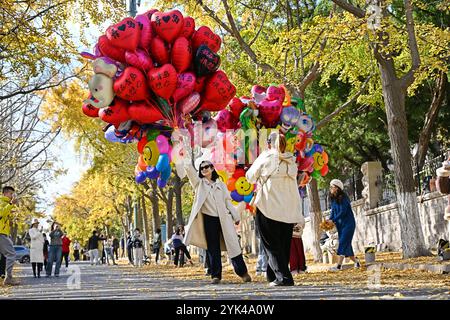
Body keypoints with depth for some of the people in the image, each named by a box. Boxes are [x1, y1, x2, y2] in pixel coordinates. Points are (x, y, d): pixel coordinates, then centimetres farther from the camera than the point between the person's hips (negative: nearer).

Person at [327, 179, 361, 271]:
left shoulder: (343, 198, -15)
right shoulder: (333, 199, 9)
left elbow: (342, 212, -21)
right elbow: (333, 212, 9)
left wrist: (333, 220, -24)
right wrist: (329, 220, -8)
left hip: (348, 224, -8)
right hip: (340, 225, 8)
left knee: (343, 243, -14)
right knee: (346, 245, 8)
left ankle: (339, 265, -20)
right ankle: (356, 262, 22)